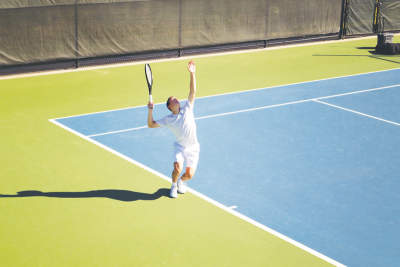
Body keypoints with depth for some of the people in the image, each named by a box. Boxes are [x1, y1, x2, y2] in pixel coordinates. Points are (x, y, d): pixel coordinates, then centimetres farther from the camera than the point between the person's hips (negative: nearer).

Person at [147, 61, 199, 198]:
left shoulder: (187, 109, -2)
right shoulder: (168, 119, -3)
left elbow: (193, 91, -8)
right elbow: (151, 125, -1)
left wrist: (192, 74, -16)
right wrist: (150, 111, -16)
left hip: (193, 148, 1)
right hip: (179, 147, -1)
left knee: (189, 175, -7)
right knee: (178, 168, -24)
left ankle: (181, 181, 30)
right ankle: (174, 185, 9)